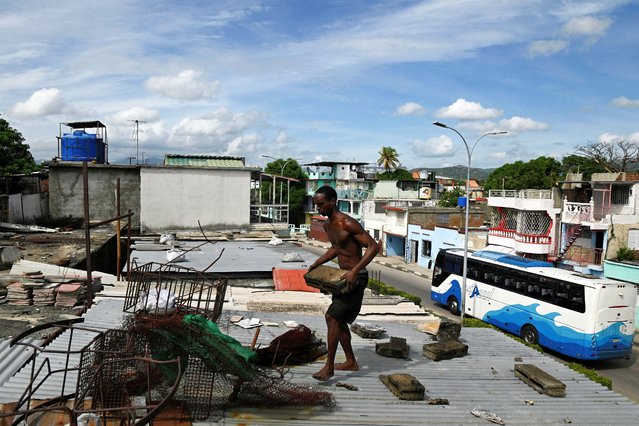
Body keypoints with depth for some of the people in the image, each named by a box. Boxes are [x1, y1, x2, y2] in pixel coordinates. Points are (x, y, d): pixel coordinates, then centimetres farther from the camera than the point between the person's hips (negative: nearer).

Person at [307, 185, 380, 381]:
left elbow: (373, 246, -25)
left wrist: (355, 271, -33)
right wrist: (316, 263, 13)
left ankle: (329, 367, -3)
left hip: (356, 277, -10)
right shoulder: (327, 225, 6)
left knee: (332, 316, -13)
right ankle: (351, 362, 28)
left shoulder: (347, 223, -22)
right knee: (338, 319, 14)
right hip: (343, 276, 10)